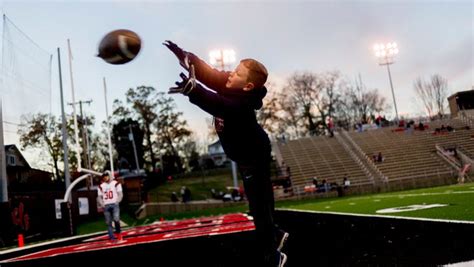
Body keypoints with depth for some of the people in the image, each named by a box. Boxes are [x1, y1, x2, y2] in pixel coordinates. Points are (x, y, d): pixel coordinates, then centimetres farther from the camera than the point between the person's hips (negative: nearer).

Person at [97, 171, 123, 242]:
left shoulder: (116, 183, 3)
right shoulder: (101, 186, 13)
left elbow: (120, 194, 2)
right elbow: (99, 197, 15)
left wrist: (117, 201, -9)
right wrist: (102, 204, 2)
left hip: (114, 204, -4)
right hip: (106, 206, 4)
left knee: (116, 219, -21)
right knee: (108, 222, 3)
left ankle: (118, 232, 4)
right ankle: (112, 237, 8)